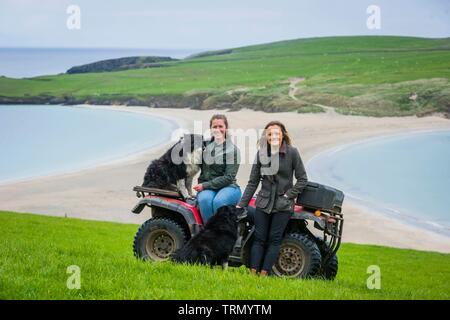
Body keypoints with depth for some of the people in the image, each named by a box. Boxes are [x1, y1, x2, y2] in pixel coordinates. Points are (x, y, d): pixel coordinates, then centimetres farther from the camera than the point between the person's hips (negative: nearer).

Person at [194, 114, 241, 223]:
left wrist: (205, 185, -11)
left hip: (228, 187, -3)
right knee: (204, 199, -31)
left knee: (218, 201, -34)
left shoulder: (233, 149, -1)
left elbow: (229, 177, -7)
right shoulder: (205, 146, 12)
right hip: (206, 188, 3)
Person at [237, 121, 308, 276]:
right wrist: (241, 204, 4)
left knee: (274, 239, -3)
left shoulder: (292, 152, -7)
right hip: (264, 202, 3)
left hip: (283, 205, -2)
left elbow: (302, 179, -2)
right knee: (259, 238, 0)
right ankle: (253, 273, -1)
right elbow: (253, 182, 7)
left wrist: (289, 195, -10)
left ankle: (264, 274, -2)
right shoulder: (261, 153, 2)